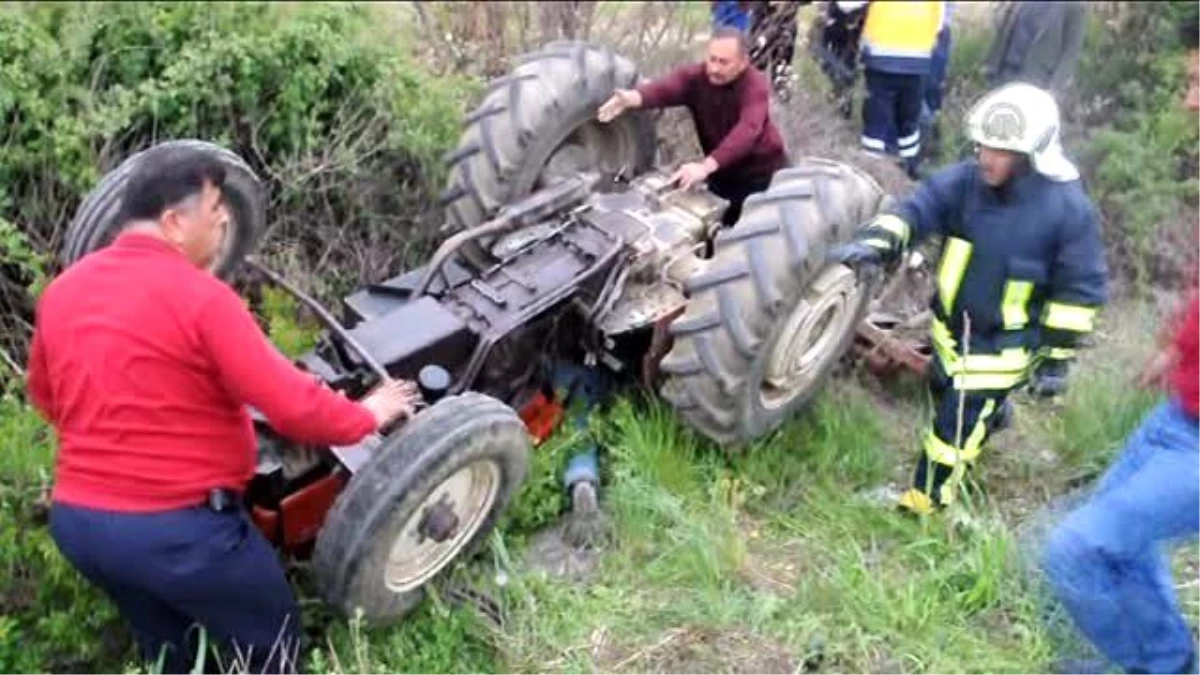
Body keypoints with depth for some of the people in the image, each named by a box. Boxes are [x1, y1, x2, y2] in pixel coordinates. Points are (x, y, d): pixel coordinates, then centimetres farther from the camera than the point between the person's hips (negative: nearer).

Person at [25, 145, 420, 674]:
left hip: (76, 520, 8)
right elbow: (292, 406, -20)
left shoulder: (62, 290, 4)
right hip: (179, 528, -7)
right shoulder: (198, 295, -19)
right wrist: (366, 417, -3)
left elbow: (44, 395, 20)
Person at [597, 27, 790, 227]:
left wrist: (705, 166, -59)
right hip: (723, 173, 4)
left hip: (762, 173, -4)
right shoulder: (695, 76, -14)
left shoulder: (756, 85, -25)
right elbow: (665, 88, -36)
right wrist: (631, 98, -61)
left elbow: (746, 132, -43)